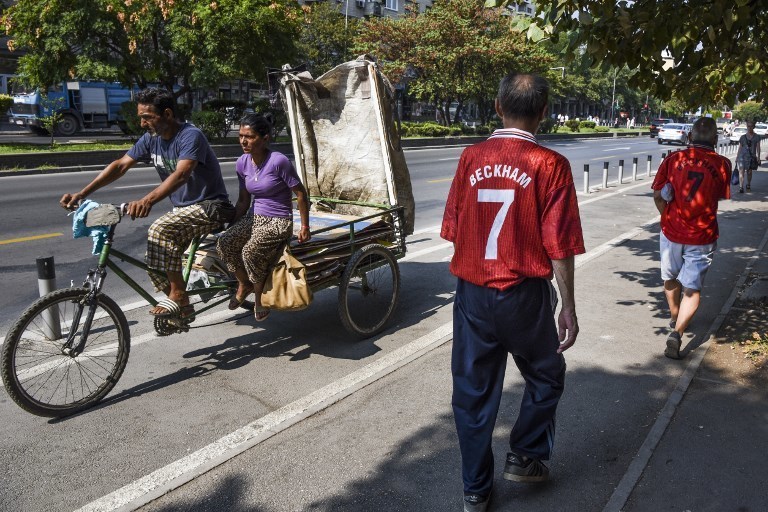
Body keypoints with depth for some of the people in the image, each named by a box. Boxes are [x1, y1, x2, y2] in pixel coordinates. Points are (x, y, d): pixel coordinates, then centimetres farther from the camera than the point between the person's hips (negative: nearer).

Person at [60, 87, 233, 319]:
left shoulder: (191, 136, -22)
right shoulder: (151, 138, 2)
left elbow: (181, 174, -38)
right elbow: (120, 165, 0)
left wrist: (147, 200, -53)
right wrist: (81, 194, -9)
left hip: (211, 205, -8)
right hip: (183, 207, 8)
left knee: (161, 230, -31)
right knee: (156, 262, -4)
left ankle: (178, 295, -19)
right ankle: (181, 307, 16)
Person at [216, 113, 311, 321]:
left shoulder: (278, 161, -18)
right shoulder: (242, 163, 2)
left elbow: (300, 194, -11)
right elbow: (243, 200, 12)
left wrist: (305, 228, -8)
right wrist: (232, 227, 11)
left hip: (279, 221, -6)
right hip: (254, 217, 6)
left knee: (250, 251, -29)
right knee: (224, 243, -20)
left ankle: (260, 295, -1)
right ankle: (244, 284, 6)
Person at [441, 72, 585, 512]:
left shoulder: (472, 158, 0)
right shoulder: (549, 164, -10)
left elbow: (454, 231, 4)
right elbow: (559, 247, -10)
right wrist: (568, 307, 0)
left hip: (472, 294, 3)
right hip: (524, 295, -3)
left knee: (474, 390, 14)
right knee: (546, 376, 24)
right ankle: (526, 457, 30)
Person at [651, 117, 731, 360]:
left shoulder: (674, 159, -7)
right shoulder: (722, 164, -8)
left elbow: (658, 196, -8)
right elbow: (722, 195, 4)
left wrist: (669, 218, 7)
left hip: (671, 231, 2)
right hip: (702, 236, -1)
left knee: (671, 279, 23)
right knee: (692, 289, 6)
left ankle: (675, 318, 43)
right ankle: (677, 332, -10)